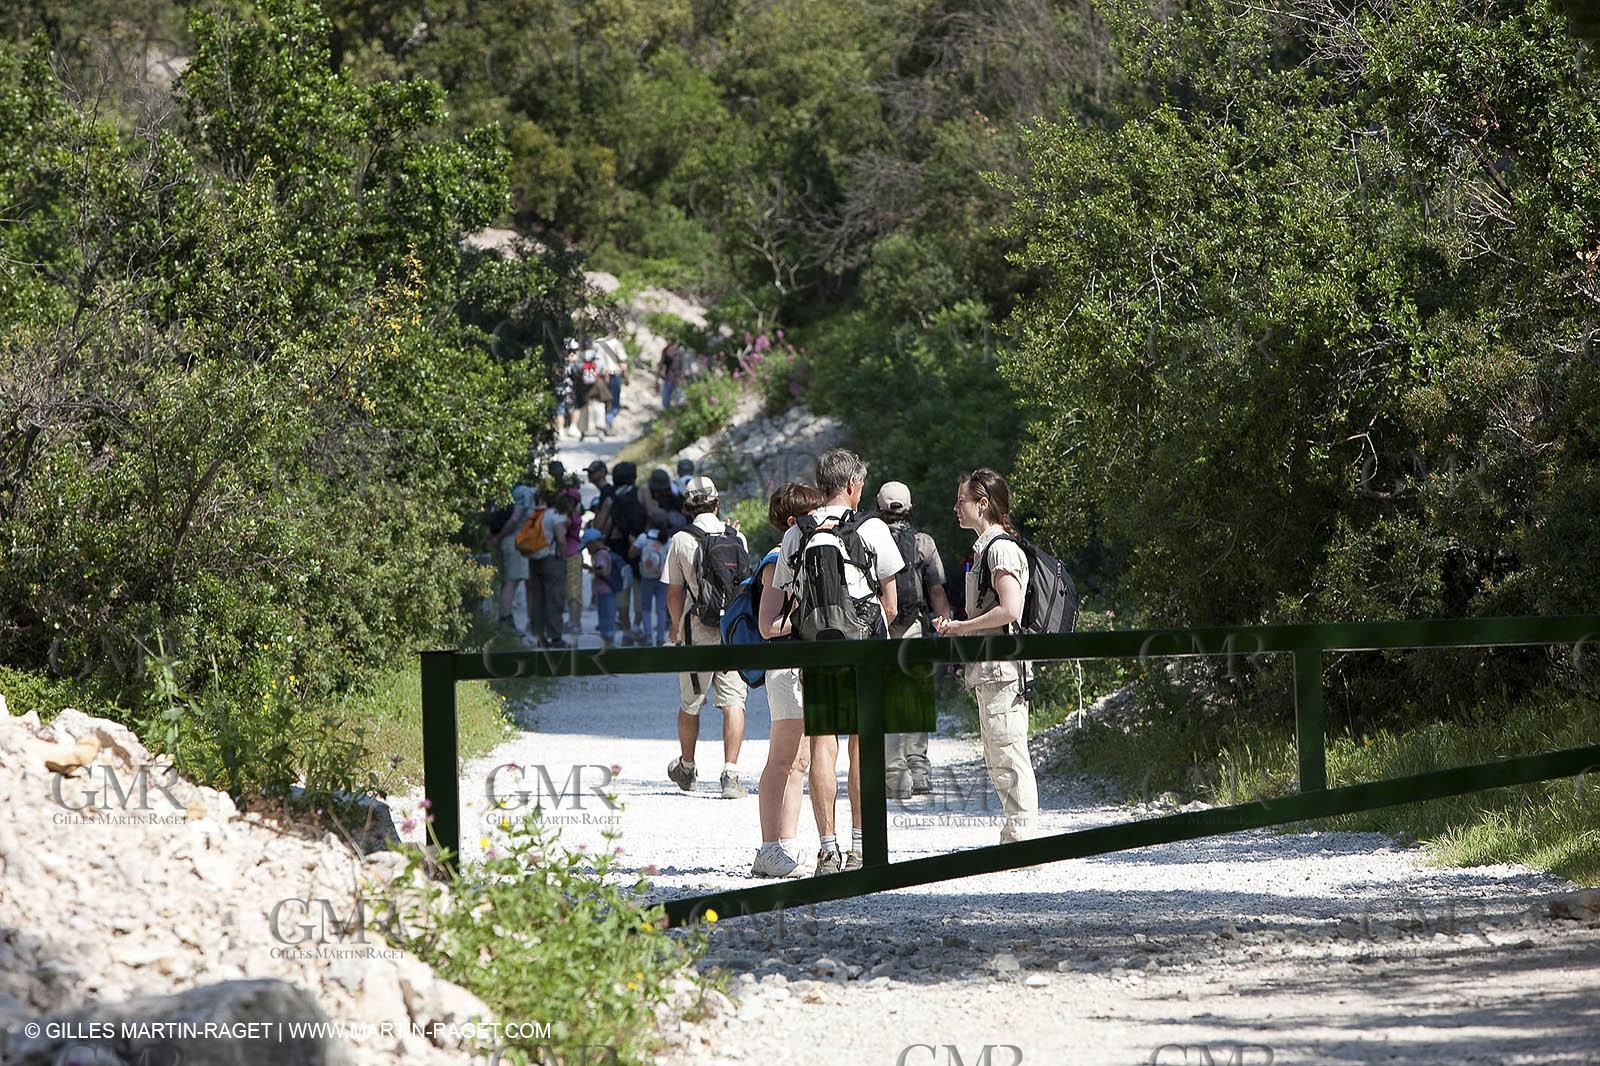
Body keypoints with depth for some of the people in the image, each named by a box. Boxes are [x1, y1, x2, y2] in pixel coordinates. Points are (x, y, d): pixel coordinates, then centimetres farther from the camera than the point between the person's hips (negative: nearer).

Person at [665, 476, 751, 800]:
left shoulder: (681, 540, -6)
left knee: (690, 704, 14)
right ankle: (730, 774, -12)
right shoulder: (736, 536, 2)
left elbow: (674, 592, -2)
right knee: (733, 702, -2)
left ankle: (686, 768, 31)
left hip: (697, 631, -1)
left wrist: (676, 628, 15)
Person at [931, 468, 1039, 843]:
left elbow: (1010, 609, -23)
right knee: (997, 763, 12)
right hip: (988, 671, 11)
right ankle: (1012, 841, 15)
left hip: (1002, 668, -11)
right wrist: (955, 624, 11)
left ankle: (1019, 839, -8)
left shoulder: (1001, 548, -12)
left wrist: (961, 627, -12)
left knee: (1010, 759, -9)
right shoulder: (986, 548, 19)